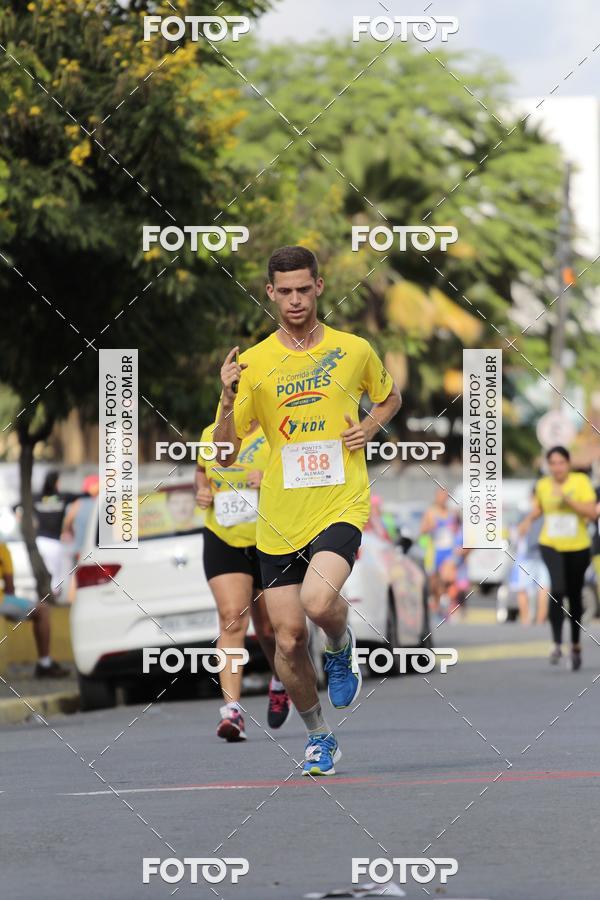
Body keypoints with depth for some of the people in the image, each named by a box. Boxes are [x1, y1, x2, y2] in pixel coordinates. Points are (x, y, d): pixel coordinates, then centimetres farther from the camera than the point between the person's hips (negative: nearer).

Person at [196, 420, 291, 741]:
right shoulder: (210, 435, 7)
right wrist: (202, 489, 5)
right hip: (222, 541, 2)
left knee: (268, 629, 8)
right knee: (231, 617, -17)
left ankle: (281, 682, 42)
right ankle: (232, 709, -24)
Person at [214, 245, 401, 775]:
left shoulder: (354, 350, 2)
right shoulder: (253, 363, 2)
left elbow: (390, 398, 23)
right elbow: (226, 454, 1)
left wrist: (370, 427, 1)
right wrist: (229, 399, -17)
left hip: (341, 507, -2)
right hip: (279, 519, 2)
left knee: (318, 601, -29)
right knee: (289, 641, 0)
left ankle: (342, 646, 8)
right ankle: (319, 737, 23)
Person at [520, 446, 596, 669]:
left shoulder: (580, 481, -8)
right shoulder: (542, 485, 0)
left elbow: (591, 512, -15)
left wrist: (567, 498, -24)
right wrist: (529, 519, 0)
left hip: (578, 548, 0)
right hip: (551, 545, 0)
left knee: (575, 596, 11)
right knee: (557, 590, -22)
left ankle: (576, 644, 29)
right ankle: (557, 644, -19)